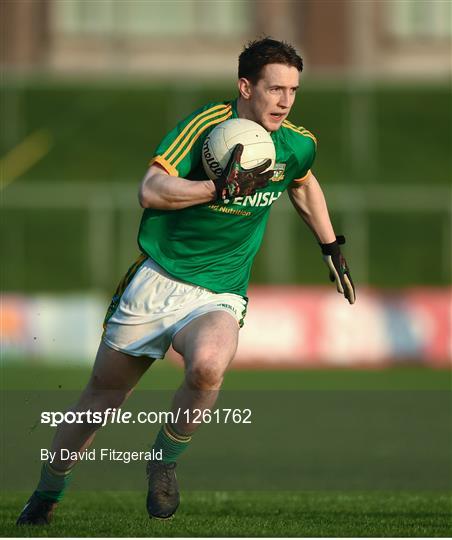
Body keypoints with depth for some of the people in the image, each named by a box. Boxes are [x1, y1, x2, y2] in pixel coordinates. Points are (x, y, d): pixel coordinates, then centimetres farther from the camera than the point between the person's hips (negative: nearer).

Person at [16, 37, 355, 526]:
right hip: (156, 282, -2)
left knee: (207, 367, -32)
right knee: (104, 392, 8)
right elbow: (151, 191, -25)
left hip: (218, 297, 2)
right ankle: (46, 494, 29)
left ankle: (165, 462, -7)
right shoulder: (206, 125, -14)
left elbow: (304, 186, 26)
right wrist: (221, 188, -32)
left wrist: (332, 250, 28)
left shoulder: (298, 146, 1)